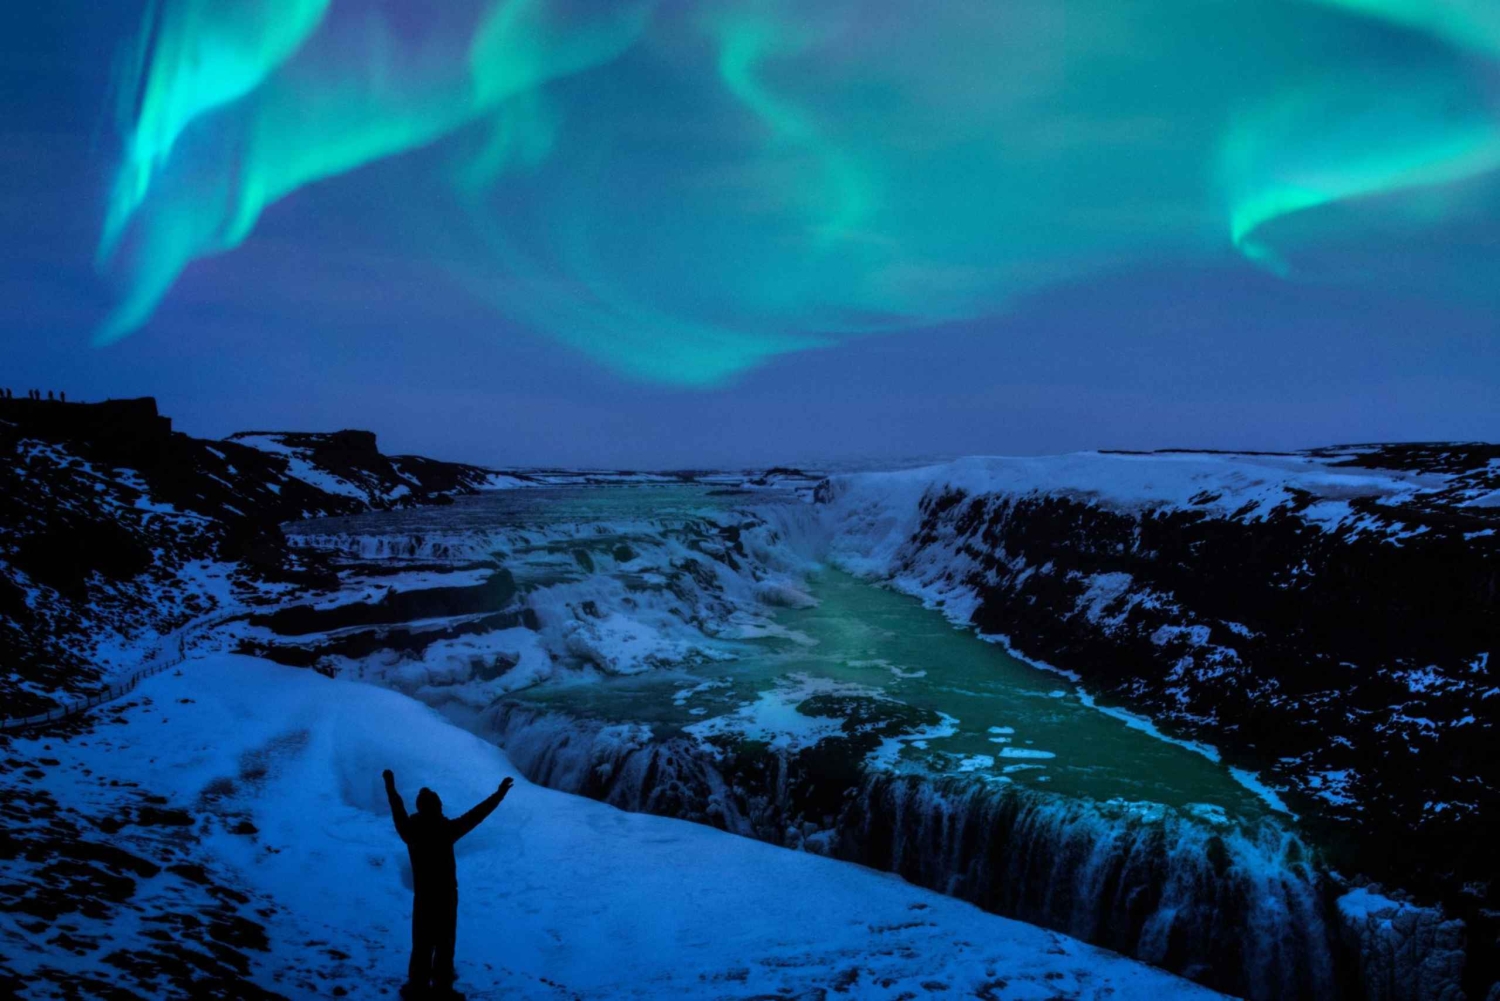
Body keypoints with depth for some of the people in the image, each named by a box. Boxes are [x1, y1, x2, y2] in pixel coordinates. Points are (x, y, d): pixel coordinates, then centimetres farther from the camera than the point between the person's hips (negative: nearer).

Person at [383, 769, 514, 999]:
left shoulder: (412, 831, -12)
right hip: (446, 896, -2)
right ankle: (441, 988, 13)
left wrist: (390, 786, 18)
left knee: (422, 943, 12)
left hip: (424, 896, 2)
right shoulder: (445, 830, -18)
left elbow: (398, 811, 4)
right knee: (445, 943, 8)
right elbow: (475, 815, -14)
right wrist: (499, 794, -8)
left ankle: (418, 987, 16)